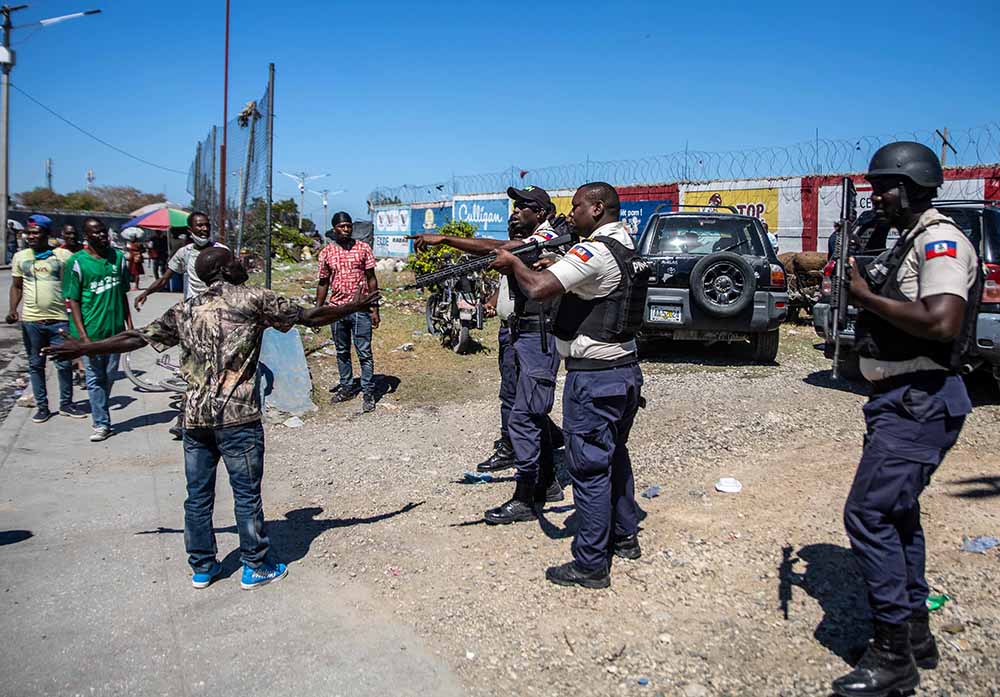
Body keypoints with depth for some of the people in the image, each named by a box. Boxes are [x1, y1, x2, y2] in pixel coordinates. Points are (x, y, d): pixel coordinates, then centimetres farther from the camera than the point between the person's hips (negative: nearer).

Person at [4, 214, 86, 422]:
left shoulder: (64, 256, -1)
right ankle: (42, 407, 19)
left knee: (64, 364, 5)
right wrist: (12, 309, -3)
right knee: (35, 365, 9)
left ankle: (66, 404, 20)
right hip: (31, 321, 2)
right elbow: (16, 286, 12)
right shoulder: (20, 257, 6)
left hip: (59, 320, -2)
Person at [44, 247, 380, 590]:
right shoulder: (253, 299, -2)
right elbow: (310, 316, 2)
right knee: (247, 494, 6)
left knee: (198, 496, 15)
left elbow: (136, 337, 17)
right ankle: (256, 567, 18)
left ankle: (202, 567, 27)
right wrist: (354, 306, 15)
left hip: (195, 417, 5)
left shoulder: (185, 310, 12)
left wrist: (82, 348, 31)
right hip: (238, 416, -5)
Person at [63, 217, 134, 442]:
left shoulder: (117, 257, 5)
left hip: (115, 329, 4)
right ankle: (101, 423, 12)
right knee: (95, 378, 3)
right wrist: (82, 336, -12)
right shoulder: (77, 262, -7)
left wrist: (129, 324, 9)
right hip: (91, 332, -4)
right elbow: (73, 300, -6)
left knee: (110, 376, 13)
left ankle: (99, 411, 33)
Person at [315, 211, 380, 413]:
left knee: (364, 353, -2)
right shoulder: (326, 253, 5)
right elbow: (323, 283, 11)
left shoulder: (363, 249, 0)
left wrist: (375, 309, -3)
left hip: (360, 308, -3)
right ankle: (346, 387, 26)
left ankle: (368, 392, 4)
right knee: (342, 352, 13)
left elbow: (371, 279, 1)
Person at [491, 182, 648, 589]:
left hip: (594, 377, -10)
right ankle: (624, 537, 36)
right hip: (626, 370, 10)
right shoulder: (625, 247, 12)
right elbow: (562, 277, 15)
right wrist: (520, 265, 3)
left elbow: (538, 289, -29)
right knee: (614, 455, 21)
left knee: (589, 468, -2)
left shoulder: (595, 252, -19)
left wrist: (513, 263, -10)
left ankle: (591, 565, 7)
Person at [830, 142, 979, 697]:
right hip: (902, 399, 11)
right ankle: (916, 635, 30)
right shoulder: (908, 243, 17)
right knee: (897, 513, 17)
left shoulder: (941, 240, -14)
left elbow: (942, 322, -28)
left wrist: (867, 298, -18)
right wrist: (860, 287, 7)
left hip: (920, 403, -11)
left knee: (867, 515, -11)